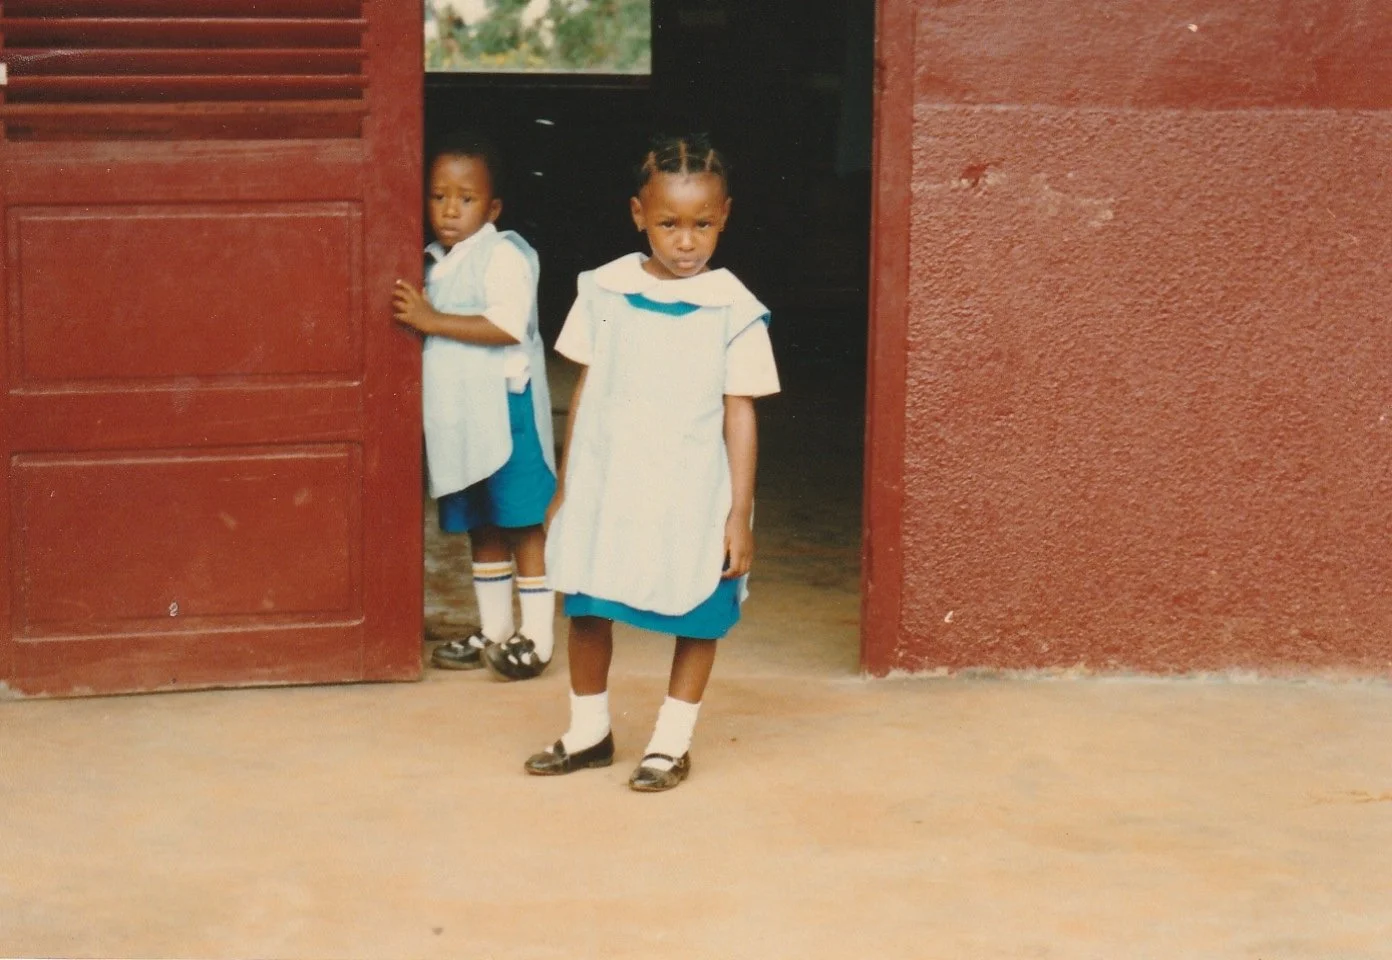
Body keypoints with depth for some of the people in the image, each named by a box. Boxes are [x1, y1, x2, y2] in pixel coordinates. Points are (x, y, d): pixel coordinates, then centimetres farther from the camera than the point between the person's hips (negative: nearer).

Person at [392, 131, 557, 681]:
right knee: (479, 526, 14)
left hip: (504, 407, -8)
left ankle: (537, 637, 2)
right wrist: (413, 318, 8)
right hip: (455, 413, 8)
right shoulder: (434, 264, 15)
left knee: (521, 522, -3)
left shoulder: (504, 255, -10)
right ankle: (494, 630, 24)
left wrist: (433, 321, -24)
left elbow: (509, 324, -24)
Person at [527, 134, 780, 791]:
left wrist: (739, 514, -6)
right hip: (605, 487, 2)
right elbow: (585, 389, 7)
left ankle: (671, 743, 21)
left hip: (691, 498, -2)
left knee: (696, 619, 5)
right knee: (586, 609, 9)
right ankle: (588, 733, 27)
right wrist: (564, 487, 9)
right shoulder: (604, 291, 0)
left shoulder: (733, 310, -7)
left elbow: (739, 413, -5)